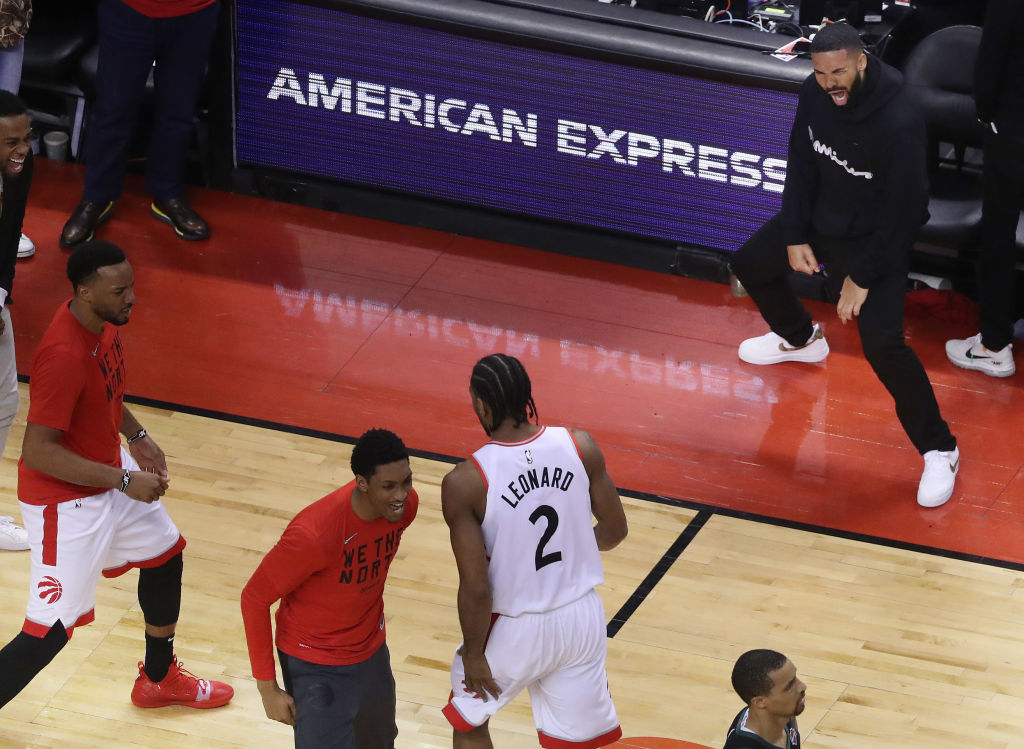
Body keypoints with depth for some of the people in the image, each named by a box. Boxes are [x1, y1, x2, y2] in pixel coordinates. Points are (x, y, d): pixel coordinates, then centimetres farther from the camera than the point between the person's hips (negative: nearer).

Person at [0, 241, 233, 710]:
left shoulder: (104, 322, -7)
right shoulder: (65, 355, -35)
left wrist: (136, 435, 5)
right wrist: (124, 481, -28)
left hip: (108, 467, 10)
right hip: (66, 500, -10)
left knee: (165, 555, 26)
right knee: (52, 630, -7)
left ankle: (159, 680, 48)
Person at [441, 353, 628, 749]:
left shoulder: (465, 482, -24)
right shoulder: (579, 446, -13)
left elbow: (476, 587, -21)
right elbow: (614, 530, 1)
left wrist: (473, 654, -5)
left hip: (515, 628, -3)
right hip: (583, 617, 3)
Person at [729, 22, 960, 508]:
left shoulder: (898, 122, -33)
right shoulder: (814, 95, -13)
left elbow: (903, 211, -25)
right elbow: (801, 165, 1)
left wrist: (863, 276, -20)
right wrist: (794, 236, -2)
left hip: (874, 238, -7)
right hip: (817, 218, 7)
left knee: (882, 343, -21)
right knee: (750, 265, 23)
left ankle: (938, 450, -5)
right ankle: (799, 339, 54)